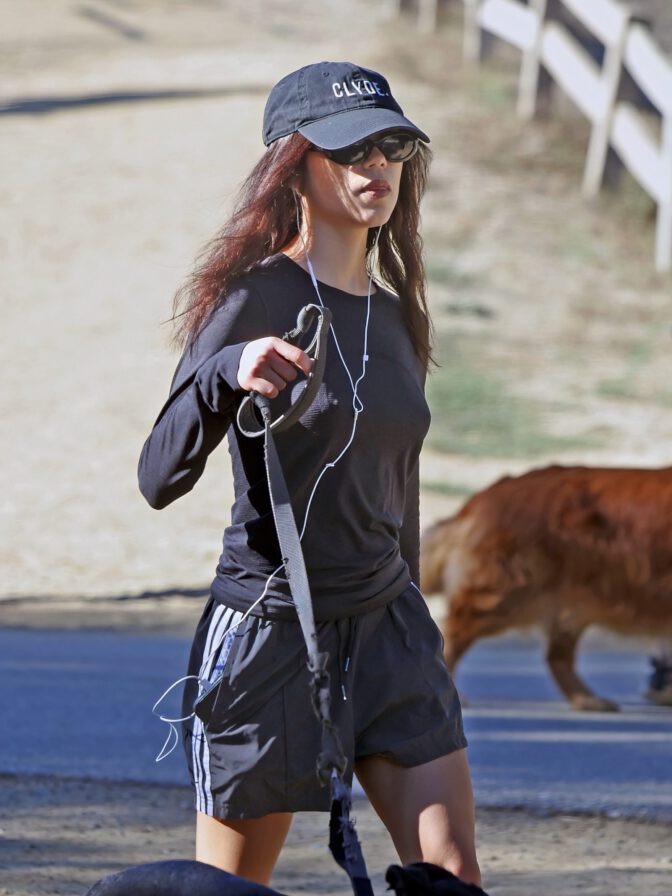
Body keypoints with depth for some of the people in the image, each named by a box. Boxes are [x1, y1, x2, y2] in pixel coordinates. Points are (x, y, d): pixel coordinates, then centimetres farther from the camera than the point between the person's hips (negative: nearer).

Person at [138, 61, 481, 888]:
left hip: (387, 631, 6)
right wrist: (225, 376, -36)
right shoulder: (258, 299, -11)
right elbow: (159, 478, -19)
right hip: (267, 630, -6)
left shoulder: (393, 315, 10)